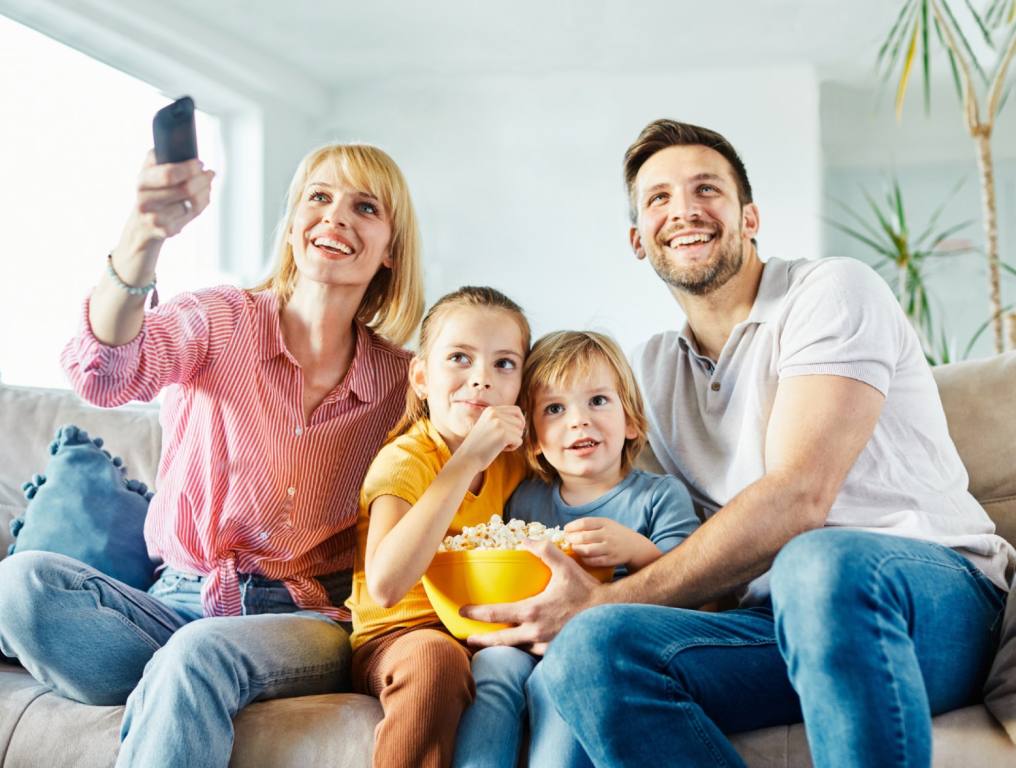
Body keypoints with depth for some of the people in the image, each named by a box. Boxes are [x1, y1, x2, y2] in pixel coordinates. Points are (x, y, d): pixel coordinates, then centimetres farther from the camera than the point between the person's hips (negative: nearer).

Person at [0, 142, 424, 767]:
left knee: (201, 652, -36)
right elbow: (105, 375, -24)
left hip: (309, 621, -2)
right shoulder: (222, 321, 0)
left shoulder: (403, 382, 4)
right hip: (181, 602, 2)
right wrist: (144, 239, -42)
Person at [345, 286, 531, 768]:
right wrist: (467, 461, -31)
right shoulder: (404, 461, -13)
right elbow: (385, 585, -31)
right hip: (395, 639, -5)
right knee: (436, 656, -36)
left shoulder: (513, 458, 4)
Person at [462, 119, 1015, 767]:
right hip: (786, 620, 5)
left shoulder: (833, 291, -1)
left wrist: (607, 601, -16)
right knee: (586, 648, -26)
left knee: (822, 561, -41)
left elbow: (797, 497, -15)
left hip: (936, 598, -4)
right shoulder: (651, 372, 19)